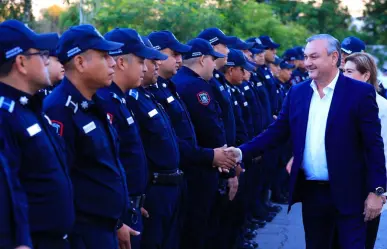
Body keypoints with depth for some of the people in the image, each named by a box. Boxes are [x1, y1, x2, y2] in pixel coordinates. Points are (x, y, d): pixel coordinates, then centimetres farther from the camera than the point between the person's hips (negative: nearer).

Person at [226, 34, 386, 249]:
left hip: (348, 193, -5)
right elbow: (277, 132, 7)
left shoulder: (360, 92, -7)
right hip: (311, 192, 5)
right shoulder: (297, 92, 7)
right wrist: (242, 152, -6)